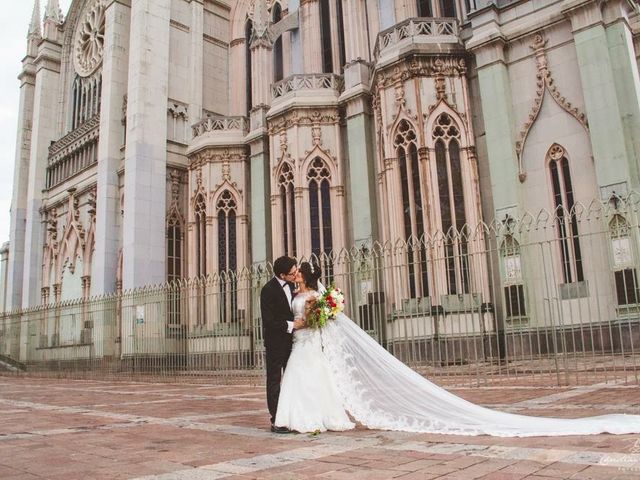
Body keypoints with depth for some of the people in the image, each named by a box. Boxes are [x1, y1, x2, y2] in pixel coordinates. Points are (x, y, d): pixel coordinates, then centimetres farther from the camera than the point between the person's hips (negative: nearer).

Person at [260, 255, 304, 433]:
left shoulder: (290, 285, 4)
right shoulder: (268, 290, -19)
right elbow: (268, 320, -22)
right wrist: (291, 325, -20)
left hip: (290, 339, 7)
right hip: (276, 341, -7)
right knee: (274, 380, 3)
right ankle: (276, 420, 9)